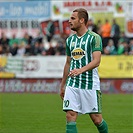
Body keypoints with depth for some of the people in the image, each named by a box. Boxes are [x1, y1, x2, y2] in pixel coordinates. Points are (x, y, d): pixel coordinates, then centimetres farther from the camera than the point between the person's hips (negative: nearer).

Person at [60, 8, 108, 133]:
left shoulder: (94, 38, -6)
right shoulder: (70, 40, 13)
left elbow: (96, 61, -16)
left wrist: (81, 70, -32)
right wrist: (62, 85, 23)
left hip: (90, 84, -5)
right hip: (72, 85, 5)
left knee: (96, 119, 1)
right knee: (70, 116, -8)